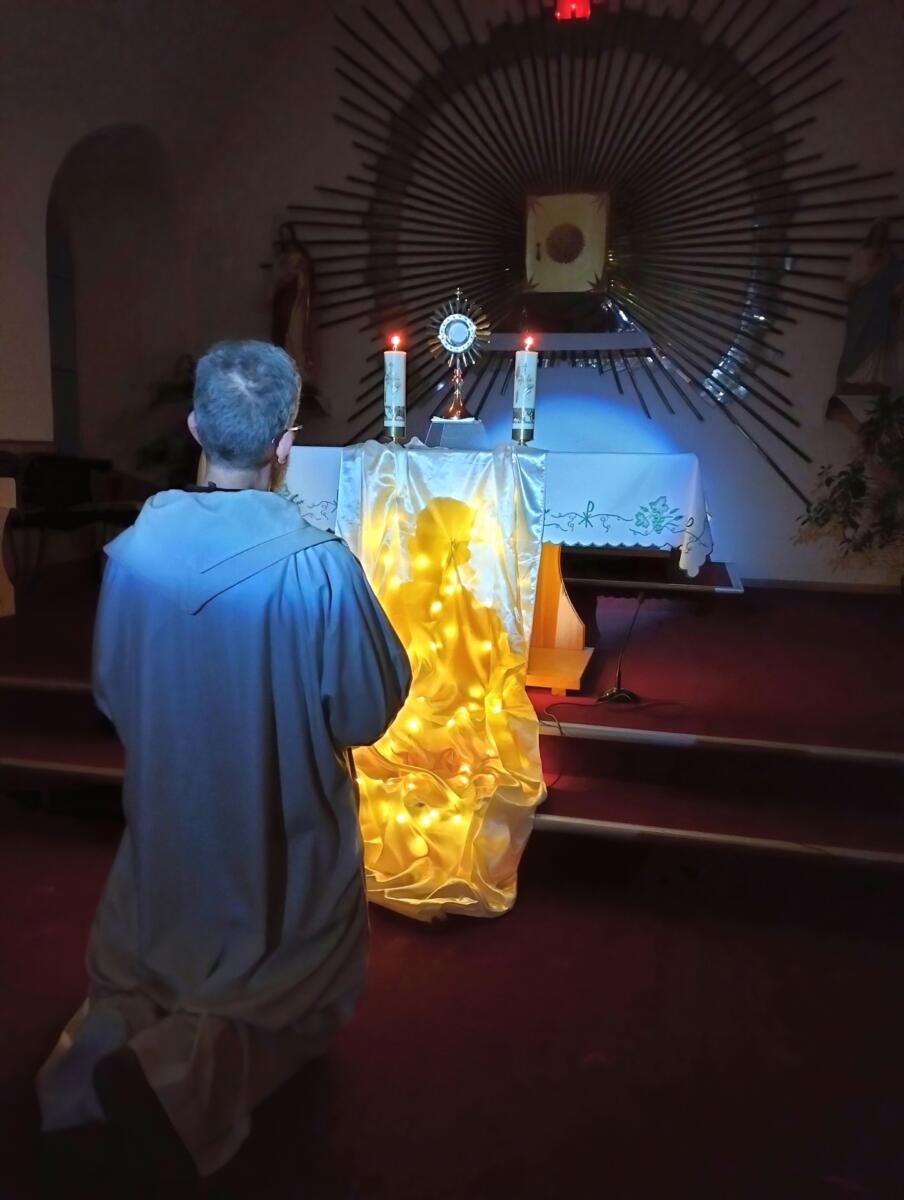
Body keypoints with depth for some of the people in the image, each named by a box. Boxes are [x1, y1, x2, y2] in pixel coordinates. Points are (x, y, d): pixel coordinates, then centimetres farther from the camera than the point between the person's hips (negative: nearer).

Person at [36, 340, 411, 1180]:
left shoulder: (134, 548, -13)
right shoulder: (318, 566, -27)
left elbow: (112, 693, 1)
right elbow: (369, 710, -14)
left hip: (166, 819, 4)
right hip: (284, 827, -4)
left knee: (143, 966, 33)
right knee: (298, 993, 22)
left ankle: (105, 1043, 8)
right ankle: (181, 1080, 2)